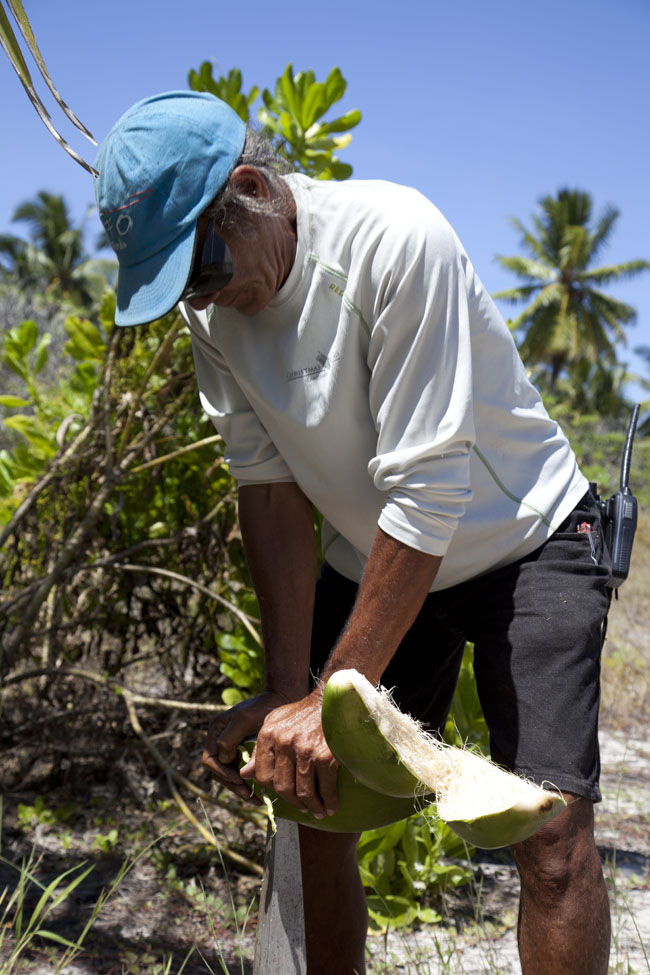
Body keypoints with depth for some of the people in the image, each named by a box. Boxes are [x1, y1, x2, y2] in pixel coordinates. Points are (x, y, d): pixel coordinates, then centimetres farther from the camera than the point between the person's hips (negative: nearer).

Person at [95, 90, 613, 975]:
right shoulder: (211, 307, -9)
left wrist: (335, 697, -27)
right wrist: (287, 693, -14)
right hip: (370, 560, 6)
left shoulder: (393, 239, -29)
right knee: (316, 795, 2)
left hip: (522, 539, -5)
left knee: (550, 829, -15)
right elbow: (271, 492, -8)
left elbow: (427, 492, -29)